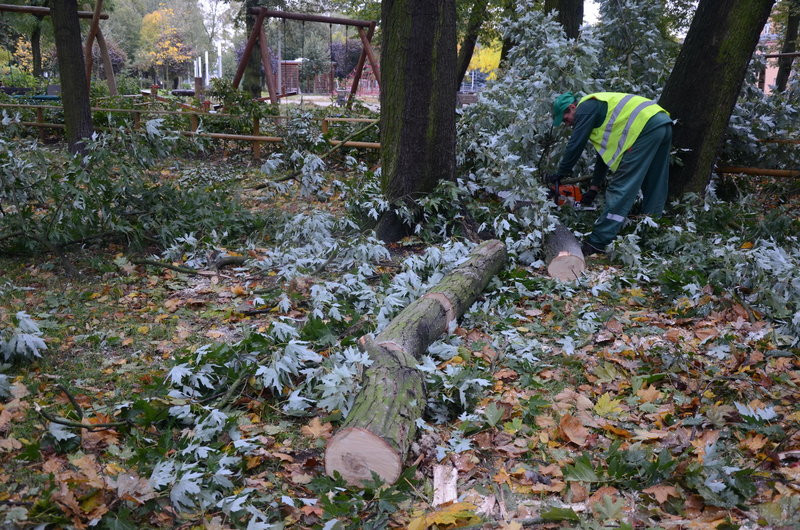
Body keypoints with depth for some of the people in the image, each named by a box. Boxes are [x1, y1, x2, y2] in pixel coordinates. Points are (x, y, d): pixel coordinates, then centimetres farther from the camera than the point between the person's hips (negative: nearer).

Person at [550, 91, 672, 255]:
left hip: (646, 127, -10)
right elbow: (605, 153, 32)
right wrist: (594, 188, 32)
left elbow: (575, 145, -1)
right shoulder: (600, 108, 31)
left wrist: (561, 173, 12)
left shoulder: (585, 108, 3)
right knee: (653, 191, 14)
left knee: (620, 188, -9)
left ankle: (597, 243, -9)